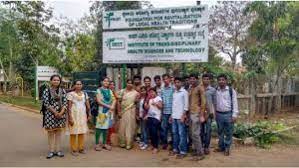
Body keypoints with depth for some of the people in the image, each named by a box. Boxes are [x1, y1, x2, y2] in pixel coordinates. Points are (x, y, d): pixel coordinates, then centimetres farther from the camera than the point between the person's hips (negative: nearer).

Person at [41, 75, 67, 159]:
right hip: (50, 114, -2)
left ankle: (58, 150, 17)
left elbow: (65, 102, 1)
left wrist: (61, 112, -12)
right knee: (51, 132, 5)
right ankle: (51, 151, 15)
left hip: (61, 114, 3)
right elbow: (46, 103, -9)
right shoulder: (47, 90, -3)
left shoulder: (63, 91, 5)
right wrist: (55, 112, -14)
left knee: (59, 132, 8)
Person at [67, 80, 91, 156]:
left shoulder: (85, 94, 9)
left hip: (83, 115, 4)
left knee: (82, 132, 5)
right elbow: (69, 107, -8)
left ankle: (81, 148, 17)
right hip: (74, 115, -4)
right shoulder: (71, 94, -4)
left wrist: (89, 114, 6)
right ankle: (74, 149, 10)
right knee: (73, 132, -1)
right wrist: (70, 118, -13)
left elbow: (88, 105, 11)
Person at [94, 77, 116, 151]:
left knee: (106, 126, 8)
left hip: (109, 111, 5)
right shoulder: (99, 90, -1)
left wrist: (112, 106, -12)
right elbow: (98, 101, -10)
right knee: (99, 126, -5)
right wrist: (108, 106, -15)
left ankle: (104, 143, 16)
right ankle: (97, 144, 3)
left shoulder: (110, 91, 14)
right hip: (102, 110, -5)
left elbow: (114, 99, 8)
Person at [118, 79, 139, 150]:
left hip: (131, 112, -1)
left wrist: (137, 100, -11)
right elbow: (119, 102, 1)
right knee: (122, 127, 5)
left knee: (130, 127, 2)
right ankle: (122, 143, 18)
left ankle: (129, 144, 10)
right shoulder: (122, 91, 2)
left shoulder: (135, 92, 2)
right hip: (123, 111, 1)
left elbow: (136, 102, 9)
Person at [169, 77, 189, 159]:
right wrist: (172, 115, 14)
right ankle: (175, 149, 22)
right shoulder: (174, 92, 14)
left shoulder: (184, 92, -6)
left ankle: (183, 151, 5)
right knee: (175, 133, 12)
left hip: (180, 117, -7)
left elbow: (186, 105, -9)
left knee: (182, 134, -2)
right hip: (174, 117, 7)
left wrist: (183, 116, -15)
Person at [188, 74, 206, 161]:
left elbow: (203, 102, -10)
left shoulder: (200, 88, -5)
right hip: (190, 113, 7)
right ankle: (195, 151, 21)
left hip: (196, 113, -7)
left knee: (195, 134, -8)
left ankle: (200, 153, 3)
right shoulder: (189, 89, 16)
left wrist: (202, 115, -16)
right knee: (192, 134, 10)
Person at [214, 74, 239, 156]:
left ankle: (227, 148, 19)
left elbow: (235, 103, -4)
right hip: (219, 114, 3)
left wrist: (234, 115, -8)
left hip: (228, 114, -3)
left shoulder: (231, 90, -5)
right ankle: (221, 147, 27)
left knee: (228, 133, 6)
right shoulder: (215, 91, 3)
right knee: (220, 132, 13)